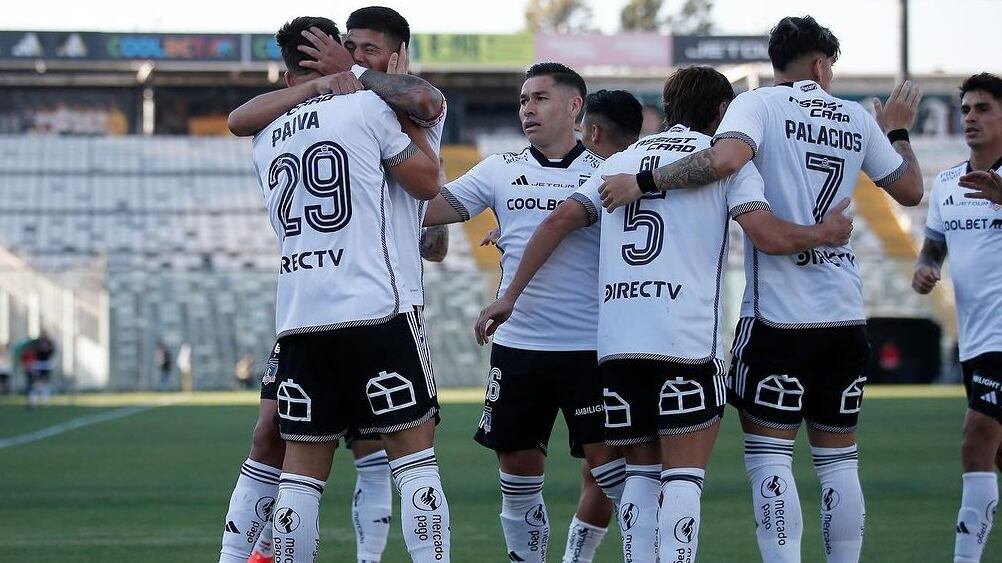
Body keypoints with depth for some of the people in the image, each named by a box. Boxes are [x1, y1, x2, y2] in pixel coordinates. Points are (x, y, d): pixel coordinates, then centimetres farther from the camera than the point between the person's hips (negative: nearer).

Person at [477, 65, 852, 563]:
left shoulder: (621, 161, 21)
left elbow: (560, 220, 12)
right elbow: (768, 236, -6)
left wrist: (510, 296, 14)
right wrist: (824, 234, 12)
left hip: (616, 340, 4)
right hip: (686, 340, -4)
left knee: (643, 472, 13)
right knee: (684, 477, -3)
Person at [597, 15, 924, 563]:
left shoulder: (759, 104, -4)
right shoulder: (857, 120, 10)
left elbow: (726, 157, -25)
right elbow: (910, 190, 21)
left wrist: (643, 182, -18)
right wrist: (897, 132, 38)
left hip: (778, 312, -4)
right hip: (845, 313, 4)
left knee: (769, 453, -2)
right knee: (838, 459, 10)